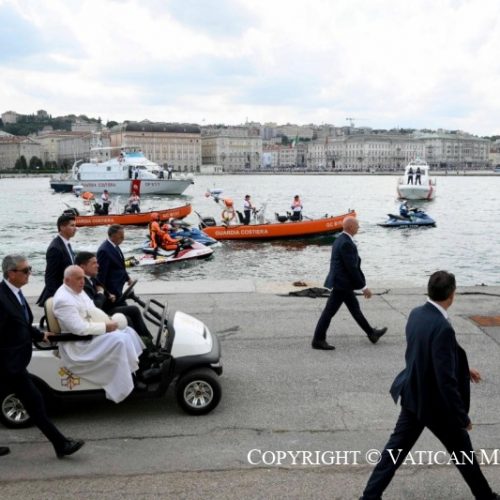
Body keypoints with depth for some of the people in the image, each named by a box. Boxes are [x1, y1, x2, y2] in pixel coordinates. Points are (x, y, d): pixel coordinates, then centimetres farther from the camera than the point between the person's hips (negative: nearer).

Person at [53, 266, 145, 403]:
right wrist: (105, 326, -21)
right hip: (80, 344, -10)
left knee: (128, 331, 2)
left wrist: (108, 321, -4)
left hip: (90, 333, 10)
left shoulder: (78, 290, 8)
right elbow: (80, 329, -28)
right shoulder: (63, 300, -23)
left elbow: (93, 310, 14)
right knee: (119, 341, -24)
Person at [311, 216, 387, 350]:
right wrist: (364, 287, -15)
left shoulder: (341, 240, 10)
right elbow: (352, 268, -22)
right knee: (329, 311, -2)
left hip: (342, 282, 11)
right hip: (341, 283, -11)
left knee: (355, 308, 19)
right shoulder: (346, 244, -22)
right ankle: (318, 340, 6)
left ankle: (371, 333, 31)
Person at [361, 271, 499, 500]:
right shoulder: (442, 328, -30)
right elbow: (446, 380, -28)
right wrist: (463, 416, -17)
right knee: (463, 450, 17)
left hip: (413, 396, 7)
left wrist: (463, 369, 18)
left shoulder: (416, 314, -3)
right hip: (436, 403, -7)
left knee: (397, 446, 15)